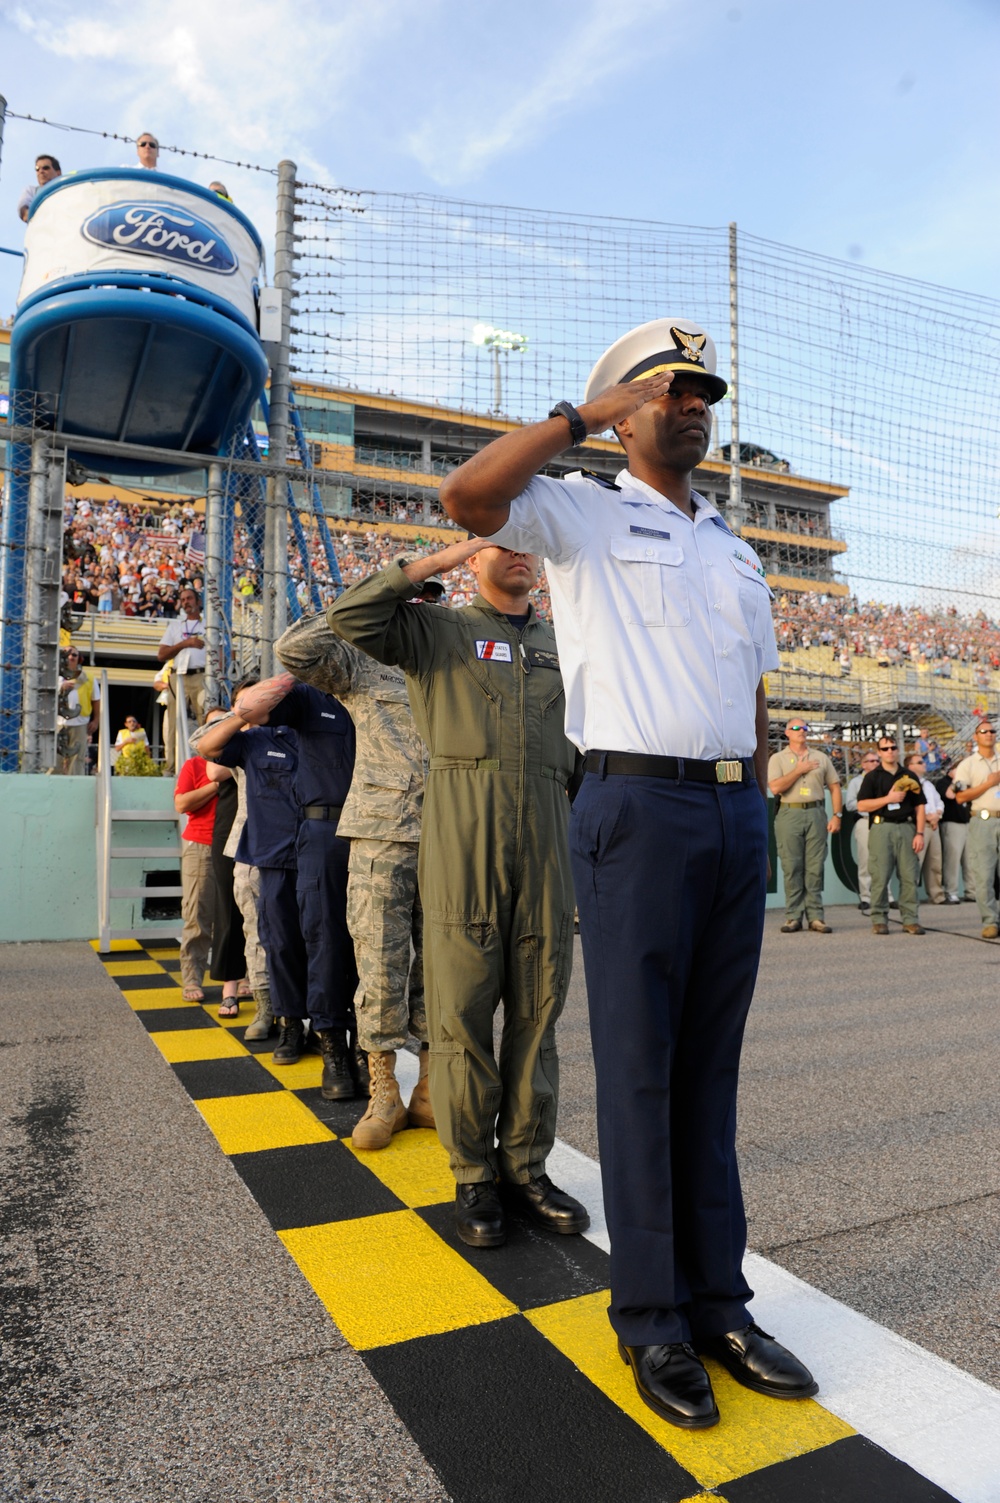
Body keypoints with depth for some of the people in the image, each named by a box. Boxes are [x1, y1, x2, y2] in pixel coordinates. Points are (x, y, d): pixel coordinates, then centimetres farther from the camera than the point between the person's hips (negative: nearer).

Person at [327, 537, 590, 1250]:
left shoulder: (562, 644, 21)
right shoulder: (439, 629, 10)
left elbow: (587, 744, 22)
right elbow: (351, 616, -6)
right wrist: (435, 562, -2)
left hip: (545, 830, 4)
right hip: (462, 827, -3)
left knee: (537, 1008, 7)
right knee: (463, 1007, 0)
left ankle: (525, 1165, 20)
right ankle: (473, 1175, 13)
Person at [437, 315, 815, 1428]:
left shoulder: (737, 553, 22)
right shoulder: (581, 514, 4)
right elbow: (465, 495, -16)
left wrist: (756, 824, 13)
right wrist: (579, 416, -5)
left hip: (737, 816, 6)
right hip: (638, 806, -6)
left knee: (712, 1065, 11)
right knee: (639, 1067, 2)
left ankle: (717, 1299, 24)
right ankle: (650, 1317, 17)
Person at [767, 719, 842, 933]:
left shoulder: (821, 758, 15)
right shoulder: (778, 759, 7)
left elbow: (835, 786, 13)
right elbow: (775, 787, -8)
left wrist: (837, 815, 2)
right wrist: (799, 770, -4)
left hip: (816, 813, 2)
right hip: (789, 813, -2)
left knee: (815, 868, 0)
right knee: (791, 868, -2)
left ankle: (815, 917, 4)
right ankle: (793, 917, 3)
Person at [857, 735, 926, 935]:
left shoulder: (909, 776, 16)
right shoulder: (872, 777, 8)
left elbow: (919, 806, 12)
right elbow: (862, 806, -2)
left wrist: (920, 833, 2)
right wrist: (888, 798, -9)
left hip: (906, 827, 2)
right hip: (881, 827, -2)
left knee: (910, 877, -1)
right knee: (880, 877, -4)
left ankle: (910, 920, 6)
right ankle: (879, 920, 3)